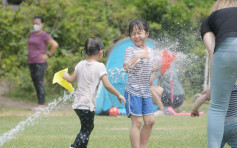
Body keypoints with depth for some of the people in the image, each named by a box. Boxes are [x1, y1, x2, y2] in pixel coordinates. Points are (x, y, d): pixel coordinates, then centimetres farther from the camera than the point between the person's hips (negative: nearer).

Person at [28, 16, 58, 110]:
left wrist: (48, 55, -13)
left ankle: (41, 105, -10)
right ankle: (40, 105, 12)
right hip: (31, 62, 8)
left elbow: (55, 45, -17)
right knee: (35, 83, 8)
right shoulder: (32, 34, 16)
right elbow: (29, 44, 36)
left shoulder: (44, 35, -8)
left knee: (40, 83, -10)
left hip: (40, 63, -8)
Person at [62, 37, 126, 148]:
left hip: (77, 103, 7)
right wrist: (118, 95, -2)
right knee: (86, 131, -4)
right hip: (88, 105, -7)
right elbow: (107, 85, -14)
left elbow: (71, 79, 19)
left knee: (88, 127, 21)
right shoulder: (100, 66, -10)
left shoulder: (81, 64, 8)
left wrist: (65, 76, 40)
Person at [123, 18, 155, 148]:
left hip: (146, 92, 6)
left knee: (150, 121, 4)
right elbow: (126, 67, -20)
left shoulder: (149, 51, 12)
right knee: (137, 122, -8)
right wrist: (137, 57, -29)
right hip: (133, 91, -6)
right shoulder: (130, 50, -6)